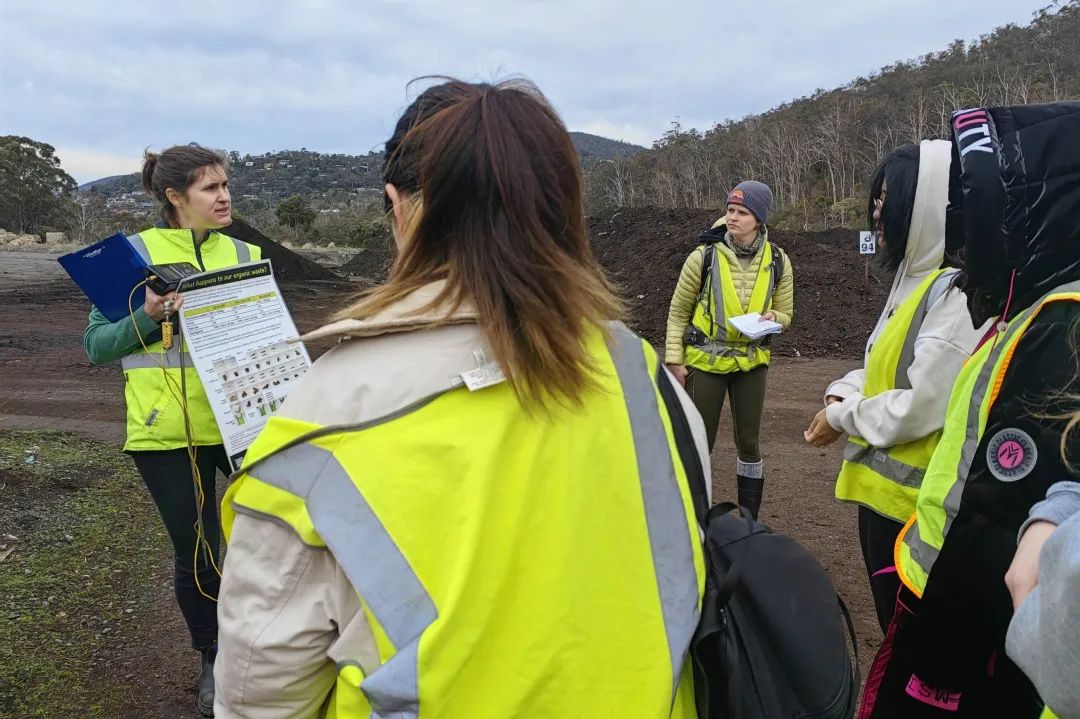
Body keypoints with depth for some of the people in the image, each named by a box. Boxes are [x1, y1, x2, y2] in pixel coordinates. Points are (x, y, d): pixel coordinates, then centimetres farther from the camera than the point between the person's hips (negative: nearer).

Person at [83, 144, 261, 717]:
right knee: (197, 556, 7)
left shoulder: (244, 254, 7)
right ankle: (212, 660, 33)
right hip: (167, 432, -2)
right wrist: (149, 317, -20)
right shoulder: (135, 253, -2)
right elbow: (97, 345, -3)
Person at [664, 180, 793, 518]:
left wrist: (772, 317, -16)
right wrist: (674, 359, -6)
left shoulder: (777, 261, -3)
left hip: (751, 361, 2)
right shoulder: (704, 256, -11)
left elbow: (785, 312, 8)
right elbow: (679, 311, -2)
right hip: (705, 360, -2)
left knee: (749, 441, 10)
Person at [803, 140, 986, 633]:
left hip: (912, 500, -9)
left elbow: (921, 407, -24)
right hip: (881, 488, 9)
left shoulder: (956, 293, -22)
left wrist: (842, 417, -9)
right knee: (894, 626, 24)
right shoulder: (914, 279, 9)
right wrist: (844, 393, 0)